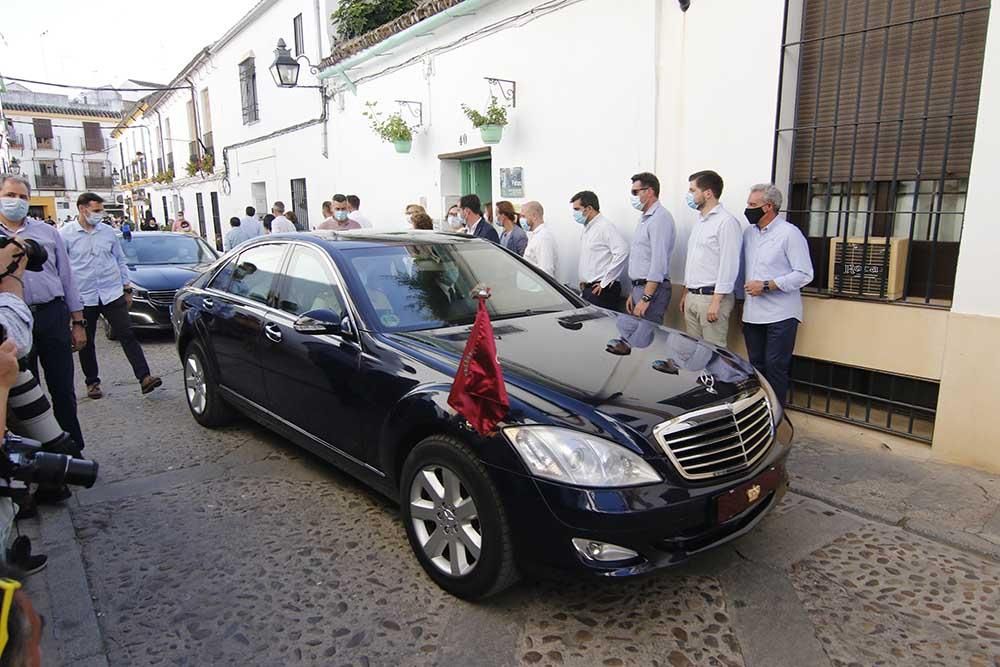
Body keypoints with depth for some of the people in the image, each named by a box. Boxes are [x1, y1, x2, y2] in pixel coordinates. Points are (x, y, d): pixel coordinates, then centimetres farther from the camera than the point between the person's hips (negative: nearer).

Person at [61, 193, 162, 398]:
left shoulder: (108, 232, 7)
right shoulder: (66, 235, -2)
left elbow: (120, 261, 14)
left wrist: (127, 288, 12)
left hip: (112, 294, 1)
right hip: (83, 298, -1)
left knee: (127, 335, -6)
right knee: (86, 343, 10)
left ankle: (144, 377, -10)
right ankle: (92, 382, 24)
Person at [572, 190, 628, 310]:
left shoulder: (605, 227, -11)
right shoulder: (587, 228, 18)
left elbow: (622, 252, -22)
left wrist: (605, 282, -18)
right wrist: (583, 280, 17)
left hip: (602, 290, -9)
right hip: (587, 289, 9)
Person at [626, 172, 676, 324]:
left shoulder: (660, 218, -13)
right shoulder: (644, 218, 20)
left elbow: (659, 262, -21)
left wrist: (646, 298, -23)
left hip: (652, 289, -9)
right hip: (639, 287, 9)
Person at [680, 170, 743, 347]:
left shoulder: (726, 222, -12)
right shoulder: (700, 221, 17)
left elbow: (729, 265, -17)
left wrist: (716, 301, -20)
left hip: (712, 297, -9)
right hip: (692, 296, 9)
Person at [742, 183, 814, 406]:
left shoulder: (789, 233, -8)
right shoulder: (749, 232, 12)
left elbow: (804, 274, -12)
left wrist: (766, 286, -16)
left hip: (780, 314, -6)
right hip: (752, 313, 6)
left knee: (775, 367, -3)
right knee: (756, 366, 11)